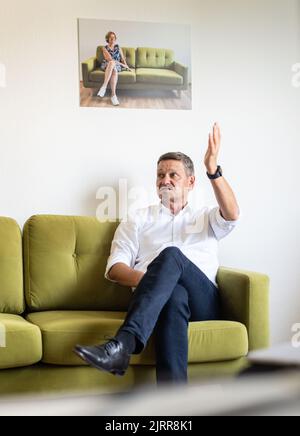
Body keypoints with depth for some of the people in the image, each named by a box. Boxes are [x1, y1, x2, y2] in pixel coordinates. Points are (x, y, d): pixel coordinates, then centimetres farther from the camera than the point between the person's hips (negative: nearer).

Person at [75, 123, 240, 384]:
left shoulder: (206, 218, 26)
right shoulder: (139, 220, 26)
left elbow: (232, 215, 0)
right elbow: (115, 268, 12)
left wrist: (213, 169, -16)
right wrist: (151, 280, -11)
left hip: (203, 302, 0)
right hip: (163, 297, 0)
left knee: (171, 255, -33)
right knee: (174, 295, -40)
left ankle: (122, 344, -51)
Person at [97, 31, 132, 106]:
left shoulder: (118, 47, 15)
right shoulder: (105, 48, 2)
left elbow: (122, 58, 17)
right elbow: (110, 59, -8)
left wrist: (127, 66, 4)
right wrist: (122, 64, -10)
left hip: (117, 65, 3)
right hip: (106, 65, -2)